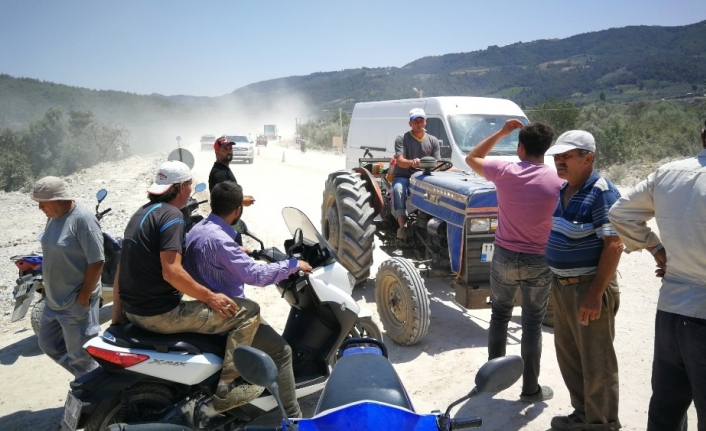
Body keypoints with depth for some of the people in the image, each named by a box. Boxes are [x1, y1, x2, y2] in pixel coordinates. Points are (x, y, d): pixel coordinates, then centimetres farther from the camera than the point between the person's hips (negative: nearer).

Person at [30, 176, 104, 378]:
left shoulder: (82, 219, -21)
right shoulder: (54, 218, 6)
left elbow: (96, 262, -22)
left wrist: (83, 298, -19)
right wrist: (49, 291, 16)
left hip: (76, 303, -10)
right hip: (54, 301, 10)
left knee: (81, 357, 2)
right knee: (48, 343, 22)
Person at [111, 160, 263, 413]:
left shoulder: (141, 213, 14)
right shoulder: (170, 214, -15)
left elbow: (122, 269, 16)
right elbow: (171, 272, -26)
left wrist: (117, 318, 21)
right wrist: (210, 297, -16)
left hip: (133, 311, 10)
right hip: (161, 312, -10)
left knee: (204, 307, 34)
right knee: (248, 311, -6)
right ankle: (226, 387, -4)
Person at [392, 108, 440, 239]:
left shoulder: (433, 141, 11)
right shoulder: (401, 139, -1)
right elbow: (400, 161, -15)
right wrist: (411, 162, -37)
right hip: (404, 177, -2)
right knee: (398, 189, -36)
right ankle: (402, 225, -36)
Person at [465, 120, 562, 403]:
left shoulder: (505, 171, -9)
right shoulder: (558, 182, -9)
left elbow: (471, 159, 9)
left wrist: (501, 133, 10)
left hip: (504, 257, 1)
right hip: (539, 262, 0)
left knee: (499, 315, 19)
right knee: (532, 324, 10)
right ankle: (530, 388, 21)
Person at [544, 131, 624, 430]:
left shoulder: (601, 192, -17)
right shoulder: (563, 190, 8)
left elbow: (614, 245, -21)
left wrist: (595, 293, -24)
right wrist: (557, 281, 16)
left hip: (588, 286, -9)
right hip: (561, 285, 9)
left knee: (596, 361, 5)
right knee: (568, 354, 19)